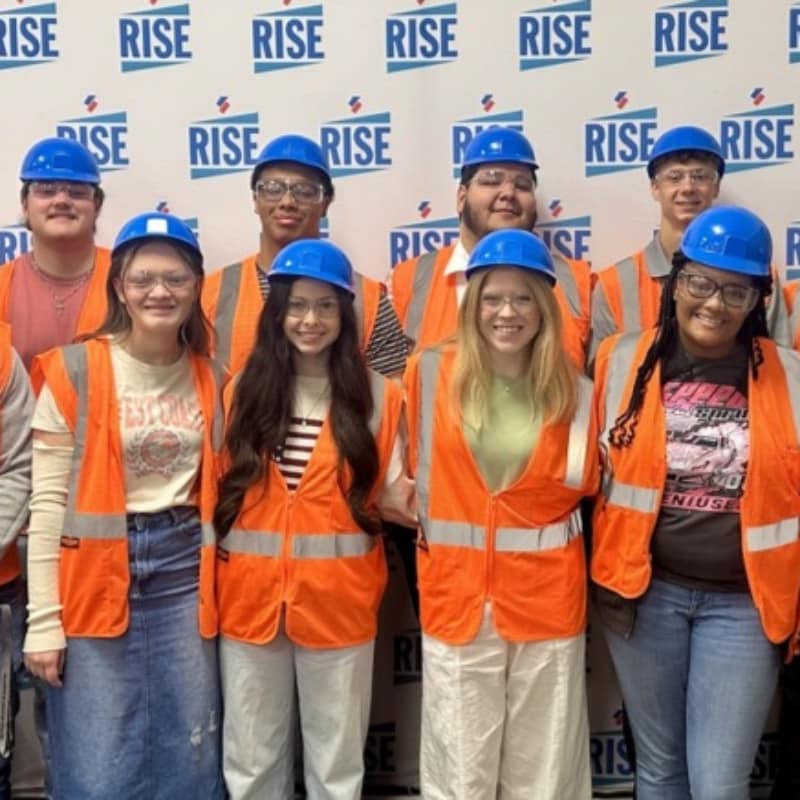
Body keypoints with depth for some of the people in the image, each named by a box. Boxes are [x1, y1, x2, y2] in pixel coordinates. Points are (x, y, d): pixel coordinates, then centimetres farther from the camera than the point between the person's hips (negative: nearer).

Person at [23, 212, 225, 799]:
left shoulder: (211, 378, 6)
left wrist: (218, 581, 6)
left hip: (184, 570, 3)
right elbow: (49, 502, -7)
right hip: (96, 575, -3)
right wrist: (44, 620, -10)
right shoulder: (74, 372, -5)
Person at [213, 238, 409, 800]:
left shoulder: (377, 396, -1)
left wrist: (415, 497, -20)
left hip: (337, 598, -1)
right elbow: (222, 488, 7)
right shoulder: (244, 390, 5)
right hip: (251, 594, 2)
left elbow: (389, 494, -1)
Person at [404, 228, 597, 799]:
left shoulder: (574, 391, 0)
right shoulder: (431, 373, -2)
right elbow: (415, 468, 9)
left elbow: (586, 486, 11)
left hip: (547, 596, 1)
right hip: (457, 592, 0)